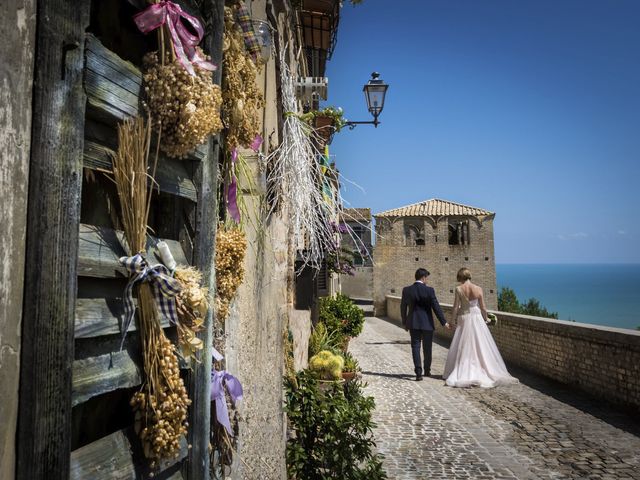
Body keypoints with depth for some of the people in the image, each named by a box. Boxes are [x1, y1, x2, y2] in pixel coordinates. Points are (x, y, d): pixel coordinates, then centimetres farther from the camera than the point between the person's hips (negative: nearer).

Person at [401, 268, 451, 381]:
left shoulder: (406, 290, -2)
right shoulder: (429, 290, -10)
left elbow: (403, 307, 5)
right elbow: (436, 307, -9)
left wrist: (404, 322, 16)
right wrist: (443, 322, -2)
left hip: (413, 323, 1)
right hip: (427, 323, -1)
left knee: (415, 347, 3)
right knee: (427, 348, 14)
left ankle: (418, 372, -7)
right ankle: (427, 370, 28)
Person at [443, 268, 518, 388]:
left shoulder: (459, 289, -12)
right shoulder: (478, 289, -7)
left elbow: (456, 307, -9)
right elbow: (483, 308, 0)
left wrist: (453, 319, 5)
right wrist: (486, 318, 18)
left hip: (464, 319, -1)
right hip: (476, 318, 1)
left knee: (463, 348, 8)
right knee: (481, 346, 10)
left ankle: (463, 374, 10)